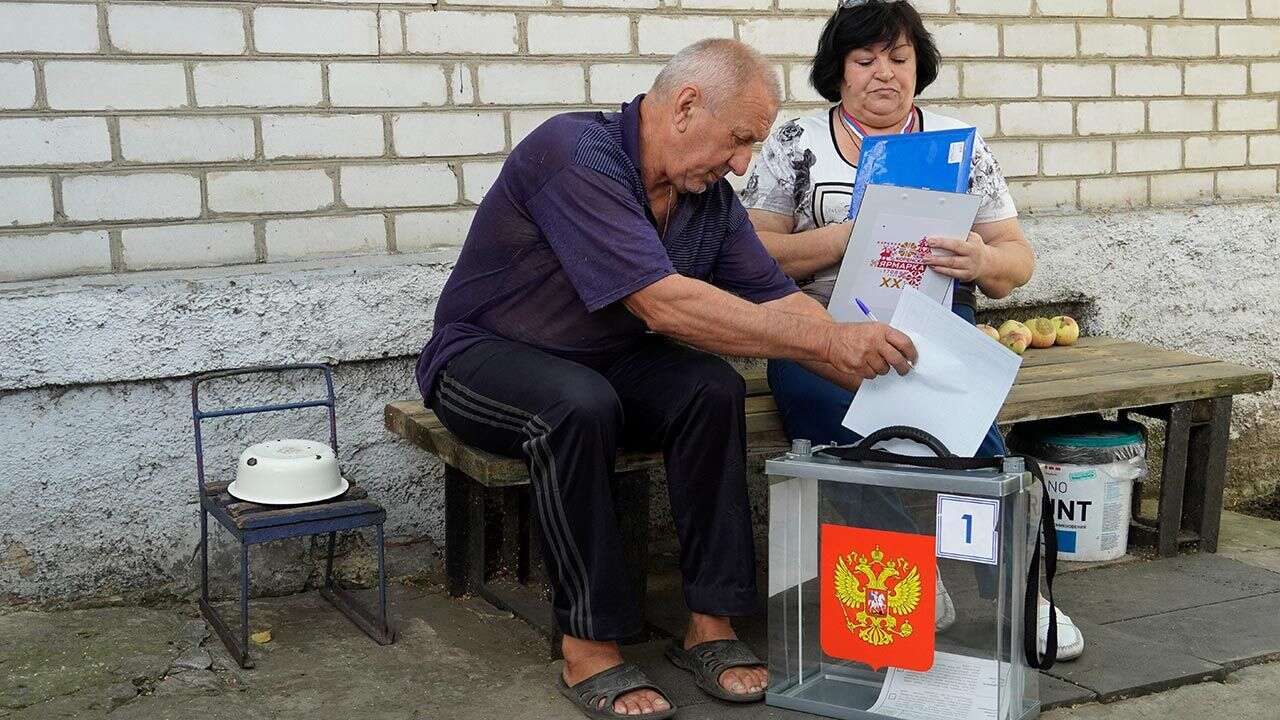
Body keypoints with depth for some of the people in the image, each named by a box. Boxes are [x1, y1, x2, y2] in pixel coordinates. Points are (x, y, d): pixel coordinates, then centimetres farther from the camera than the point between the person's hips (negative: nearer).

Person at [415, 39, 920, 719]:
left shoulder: (712, 197, -1)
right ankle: (590, 649, -24)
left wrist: (875, 372, -13)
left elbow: (775, 299, 0)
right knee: (580, 404, -37)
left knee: (714, 388, -21)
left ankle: (710, 624, -15)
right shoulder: (577, 152, -27)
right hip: (485, 358, -6)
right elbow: (663, 305, -35)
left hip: (605, 363, 6)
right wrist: (827, 341, -34)